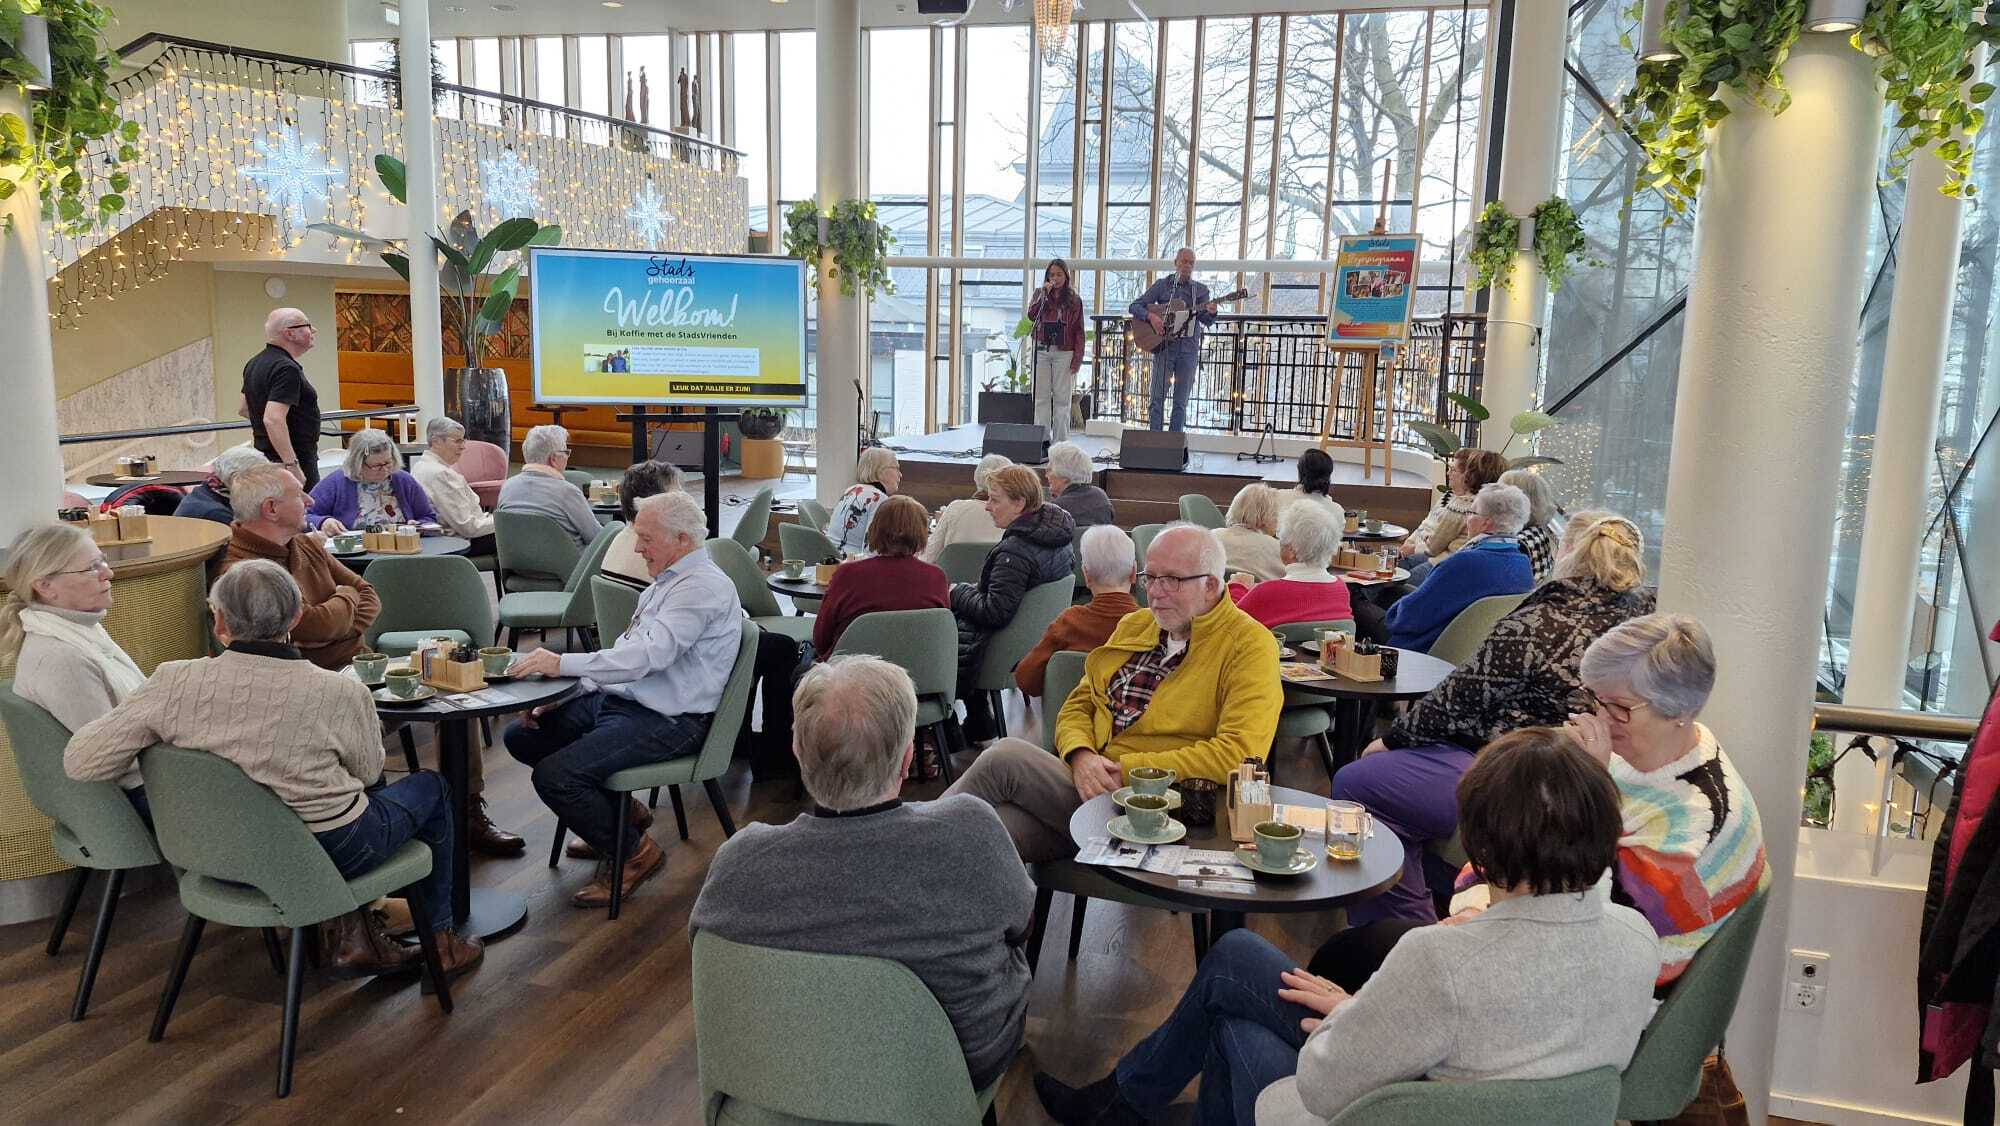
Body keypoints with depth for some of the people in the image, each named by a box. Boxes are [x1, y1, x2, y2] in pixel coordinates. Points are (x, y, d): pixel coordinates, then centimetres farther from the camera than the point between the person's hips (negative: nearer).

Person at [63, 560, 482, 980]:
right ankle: (439, 938, 32)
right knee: (432, 787, 24)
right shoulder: (340, 693, -22)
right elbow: (369, 772, -4)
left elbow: (81, 761, -12)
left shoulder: (175, 682, -17)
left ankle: (349, 935, 28)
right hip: (329, 852, -4)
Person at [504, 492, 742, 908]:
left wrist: (562, 663, -28)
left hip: (666, 721, -10)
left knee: (555, 775, -23)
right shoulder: (667, 581, 15)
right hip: (617, 699, 10)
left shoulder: (703, 587, -17)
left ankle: (633, 852, 0)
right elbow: (623, 653, 17)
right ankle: (618, 811, 21)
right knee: (521, 735, 10)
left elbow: (648, 654, -28)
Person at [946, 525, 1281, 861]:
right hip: (1089, 782, 6)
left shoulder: (1250, 645, -4)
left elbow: (1238, 754, -16)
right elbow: (1078, 705, 19)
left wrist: (1126, 769, -16)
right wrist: (1082, 757, -6)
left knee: (1005, 757, -22)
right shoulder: (1134, 625, 19)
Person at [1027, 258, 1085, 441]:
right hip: (1041, 351, 2)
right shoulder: (1040, 294, 10)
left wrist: (1077, 358, -6)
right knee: (1041, 397, 2)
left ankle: (1061, 443, 2)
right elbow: (1031, 315, -7)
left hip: (1064, 353, -1)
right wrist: (1044, 294, -11)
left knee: (1062, 398, 0)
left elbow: (1079, 331, 3)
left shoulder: (1074, 300, 6)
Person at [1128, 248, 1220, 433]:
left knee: (1181, 402, 4)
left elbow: (1207, 321, 0)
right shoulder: (1162, 285, 6)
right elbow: (1134, 307, 3)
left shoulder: (1201, 290, 10)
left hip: (1188, 350, 2)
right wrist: (1151, 316, -16)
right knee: (1158, 398, -3)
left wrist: (1211, 313, -24)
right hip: (1164, 346, -1)